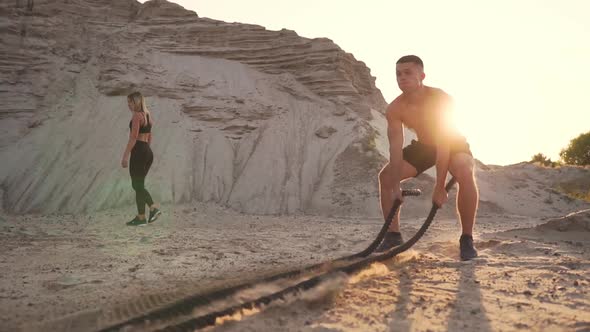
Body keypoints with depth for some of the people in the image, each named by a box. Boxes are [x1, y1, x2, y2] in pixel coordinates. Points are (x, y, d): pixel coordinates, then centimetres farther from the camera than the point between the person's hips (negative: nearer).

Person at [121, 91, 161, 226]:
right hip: (148, 152, 9)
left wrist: (125, 155, -17)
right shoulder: (147, 115, 17)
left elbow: (133, 138, -17)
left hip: (138, 152, -9)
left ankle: (141, 218, 5)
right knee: (139, 185, 16)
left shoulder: (137, 115, -11)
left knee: (137, 185, 0)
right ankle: (154, 208, 5)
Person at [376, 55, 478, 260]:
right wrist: (395, 186, -32)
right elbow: (395, 147, -23)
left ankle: (467, 240, -23)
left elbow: (444, 144, -37)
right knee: (386, 176, -7)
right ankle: (393, 235, 7)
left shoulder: (441, 100, -34)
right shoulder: (395, 109, -22)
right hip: (423, 145, 5)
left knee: (465, 173, -36)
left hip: (453, 144, -5)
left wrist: (439, 188, -39)